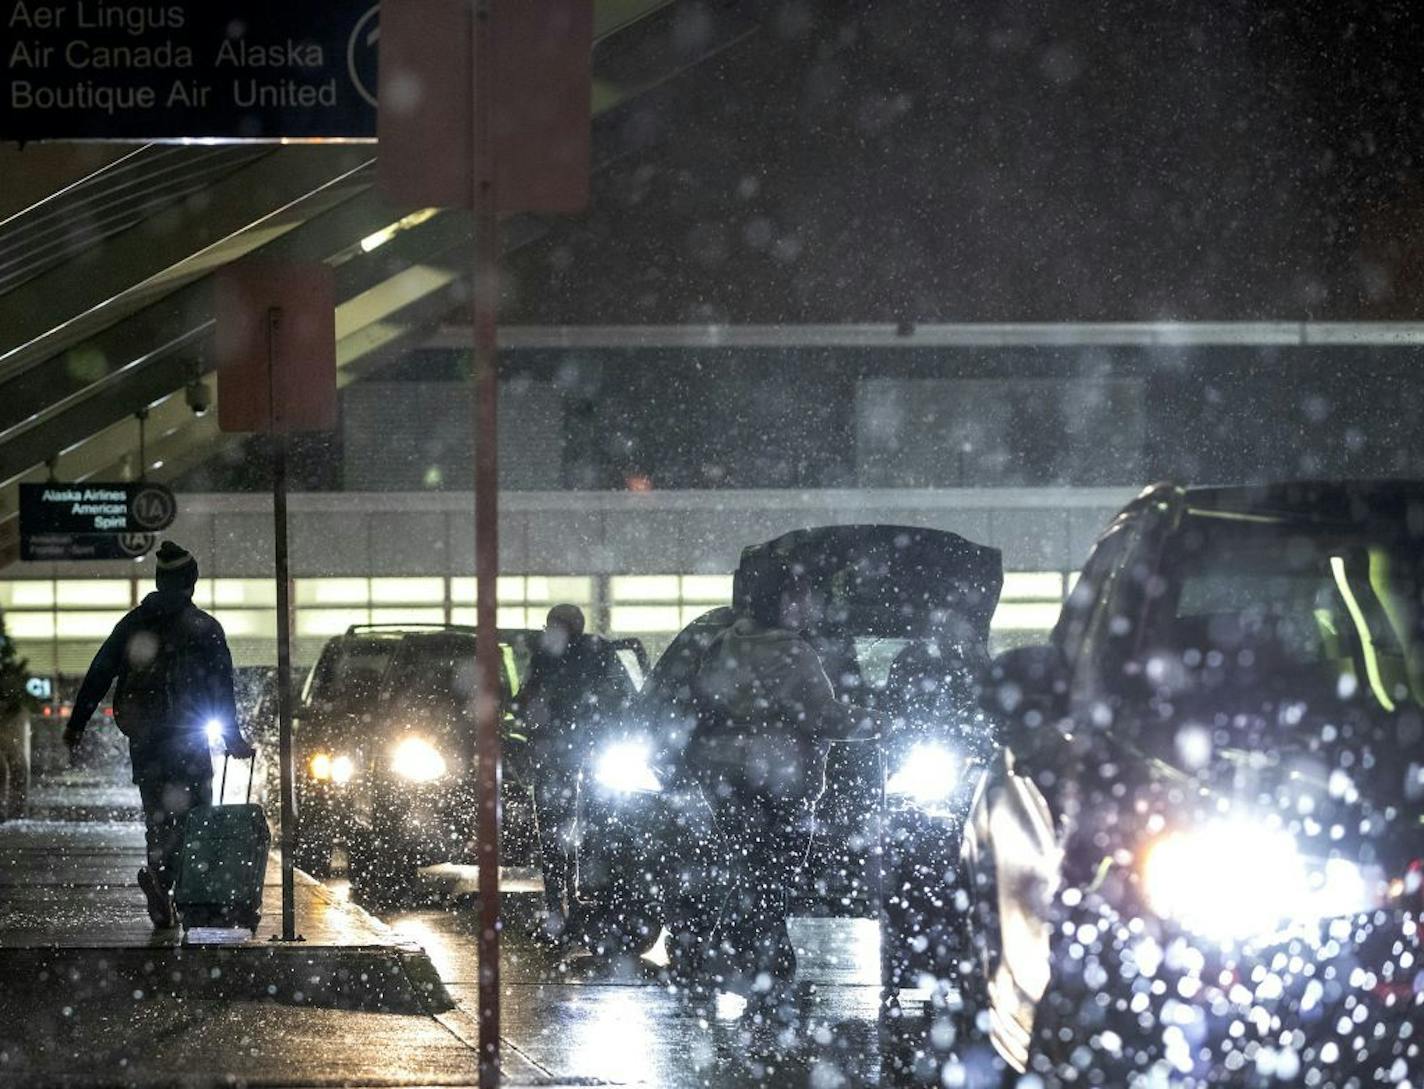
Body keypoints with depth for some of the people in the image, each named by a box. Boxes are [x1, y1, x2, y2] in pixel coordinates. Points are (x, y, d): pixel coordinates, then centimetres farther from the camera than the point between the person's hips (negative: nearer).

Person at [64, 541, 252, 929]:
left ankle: (162, 906, 11)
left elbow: (98, 675, 8)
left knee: (157, 813, 13)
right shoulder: (203, 628, -3)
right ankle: (159, 874, -25)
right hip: (186, 735, -5)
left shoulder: (132, 624, 9)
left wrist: (77, 725, 10)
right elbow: (222, 687, -5)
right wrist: (232, 739, -1)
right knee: (192, 810, -1)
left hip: (141, 736, 5)